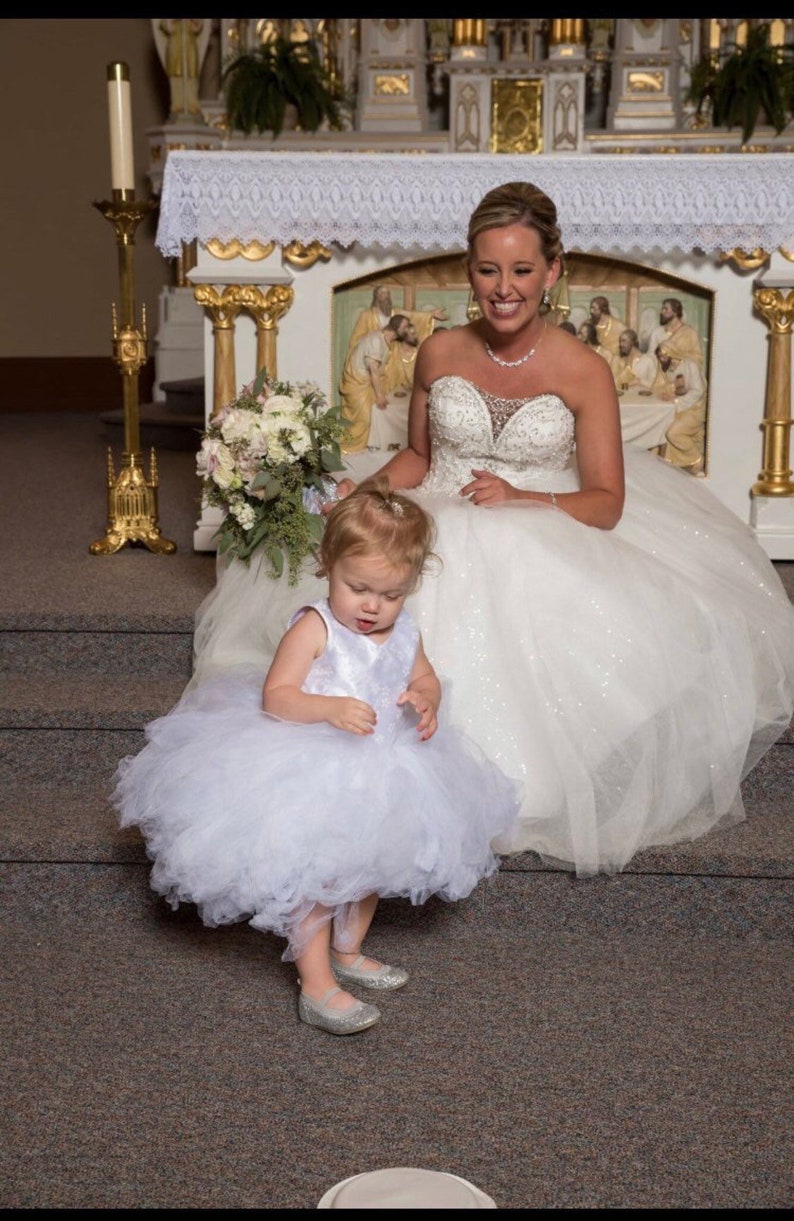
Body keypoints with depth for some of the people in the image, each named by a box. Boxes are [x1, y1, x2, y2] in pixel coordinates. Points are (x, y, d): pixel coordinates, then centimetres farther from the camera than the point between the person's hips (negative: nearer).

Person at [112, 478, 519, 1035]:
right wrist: (331, 709, -40)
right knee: (315, 873, -5)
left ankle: (348, 953, 43)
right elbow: (274, 695, -24)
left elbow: (425, 679, 15)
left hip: (380, 774, 7)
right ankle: (317, 986, 5)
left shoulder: (405, 632, -1)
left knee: (370, 864, 22)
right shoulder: (314, 627, -20)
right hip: (313, 773, -7)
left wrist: (425, 702, -10)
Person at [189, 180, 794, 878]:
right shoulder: (439, 355, 3)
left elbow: (606, 503, -6)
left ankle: (538, 798, -6)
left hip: (546, 551, -2)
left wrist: (521, 498, -22)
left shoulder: (584, 372, -6)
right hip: (441, 541, 2)